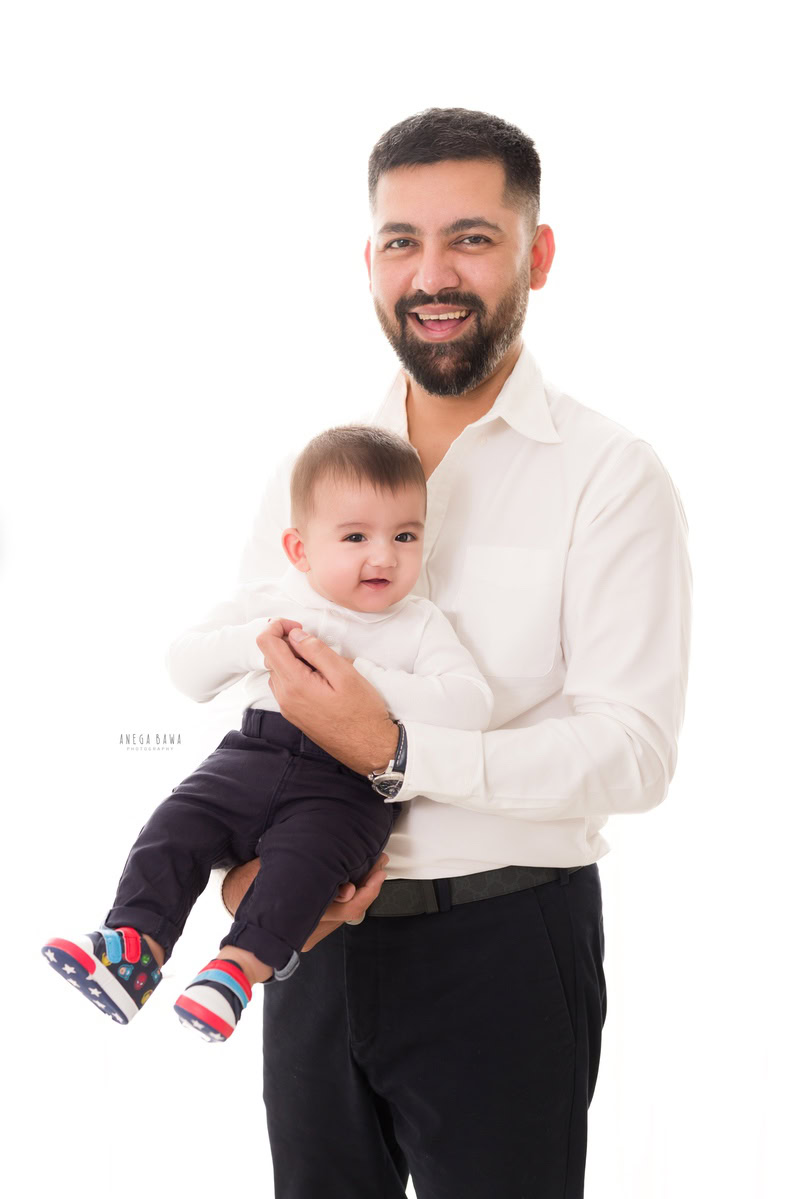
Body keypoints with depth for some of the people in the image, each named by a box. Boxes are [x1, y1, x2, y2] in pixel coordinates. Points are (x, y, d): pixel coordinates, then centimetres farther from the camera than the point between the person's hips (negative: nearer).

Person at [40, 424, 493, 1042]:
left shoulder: (419, 624, 4)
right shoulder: (269, 603, 11)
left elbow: (469, 704, -12)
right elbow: (185, 667, 9)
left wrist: (363, 680, -18)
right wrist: (250, 643, -11)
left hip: (351, 783, -3)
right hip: (257, 753, 3)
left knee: (304, 853, -30)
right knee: (176, 825, -15)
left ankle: (238, 967, -31)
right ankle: (137, 942, -14)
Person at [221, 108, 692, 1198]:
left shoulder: (610, 476, -8)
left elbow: (635, 752, -16)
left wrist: (395, 752, -24)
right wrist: (244, 852, -11)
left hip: (500, 940, -4)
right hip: (318, 937, 4)